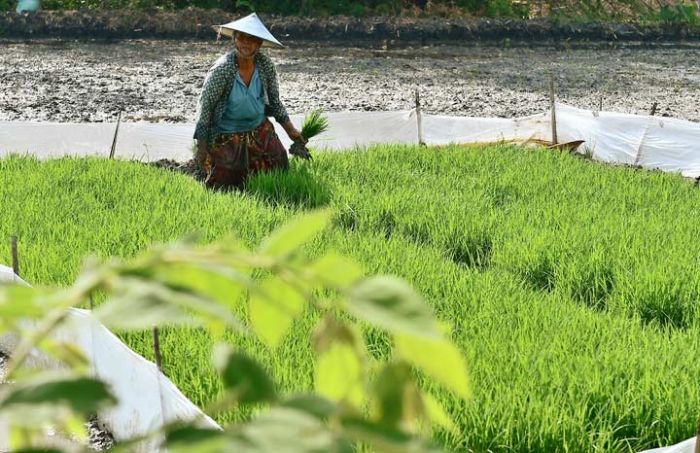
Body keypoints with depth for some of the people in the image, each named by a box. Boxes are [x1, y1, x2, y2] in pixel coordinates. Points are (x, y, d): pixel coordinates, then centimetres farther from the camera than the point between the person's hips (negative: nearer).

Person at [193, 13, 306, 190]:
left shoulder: (265, 65, -10)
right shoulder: (222, 69, -22)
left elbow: (274, 102, 6)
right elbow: (205, 106, -16)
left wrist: (291, 130, 5)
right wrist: (201, 148, -16)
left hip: (260, 132, 5)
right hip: (228, 137, -4)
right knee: (226, 186, 1)